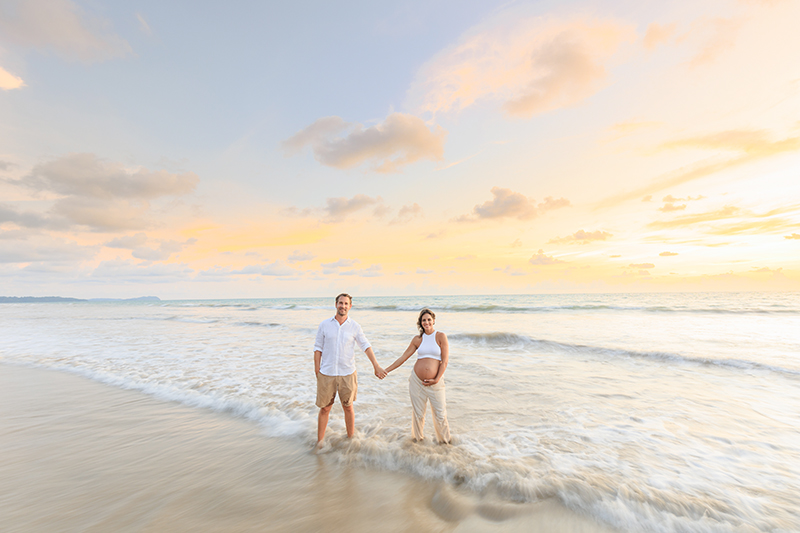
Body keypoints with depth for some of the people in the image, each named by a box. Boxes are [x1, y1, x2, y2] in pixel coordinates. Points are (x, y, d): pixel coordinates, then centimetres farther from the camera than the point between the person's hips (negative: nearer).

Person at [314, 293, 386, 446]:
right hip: (326, 374, 0)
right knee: (324, 409, 8)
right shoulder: (324, 325, 0)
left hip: (347, 373, 0)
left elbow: (366, 346, 2)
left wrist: (376, 366, -5)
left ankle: (351, 438, 29)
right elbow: (318, 348, 3)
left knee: (348, 407, 10)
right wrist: (317, 371, 0)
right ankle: (319, 442, 26)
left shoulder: (354, 326, -1)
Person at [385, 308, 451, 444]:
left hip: (435, 383, -2)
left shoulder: (441, 336, -3)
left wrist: (436, 379, -11)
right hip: (416, 381, 2)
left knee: (440, 415, 5)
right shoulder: (417, 339, 5)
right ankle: (417, 438, 36)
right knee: (418, 413, 12)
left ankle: (444, 440, 30)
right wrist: (386, 370, 5)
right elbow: (403, 357, 8)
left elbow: (445, 361, -5)